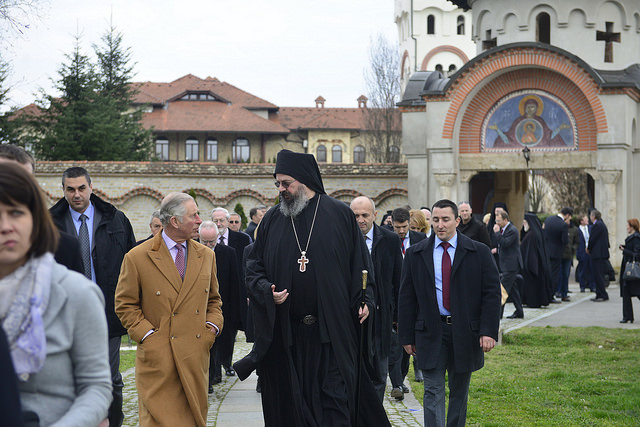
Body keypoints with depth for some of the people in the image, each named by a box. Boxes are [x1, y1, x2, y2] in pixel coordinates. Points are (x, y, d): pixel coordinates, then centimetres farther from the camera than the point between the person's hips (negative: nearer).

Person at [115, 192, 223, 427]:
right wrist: (147, 335, -9)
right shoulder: (137, 257, -3)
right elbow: (125, 304, 1)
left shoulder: (206, 255, 11)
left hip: (196, 355, 4)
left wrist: (212, 326, 4)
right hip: (157, 356, -4)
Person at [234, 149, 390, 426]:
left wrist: (365, 300, -5)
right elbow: (254, 266, 12)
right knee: (291, 402, 5)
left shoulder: (340, 215, 2)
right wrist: (267, 291, -6)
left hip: (332, 330, -2)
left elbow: (360, 263, 6)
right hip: (286, 332, 2)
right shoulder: (272, 220, 9)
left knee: (336, 400, -4)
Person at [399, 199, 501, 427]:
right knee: (433, 391, -6)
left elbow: (492, 294, -1)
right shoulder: (415, 254, 3)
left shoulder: (479, 252, 1)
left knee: (459, 392, 12)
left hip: (465, 332, 0)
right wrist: (407, 336, 1)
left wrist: (489, 331, -11)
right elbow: (406, 297, 5)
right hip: (431, 332, 0)